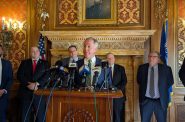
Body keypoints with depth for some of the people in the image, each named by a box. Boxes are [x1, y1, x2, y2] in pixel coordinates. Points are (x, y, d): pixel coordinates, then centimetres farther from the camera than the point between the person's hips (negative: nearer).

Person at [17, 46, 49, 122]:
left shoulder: (45, 63, 11)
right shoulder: (24, 63, 14)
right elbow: (19, 75, 2)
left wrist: (36, 84, -16)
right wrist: (29, 84, -13)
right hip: (26, 92, 1)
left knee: (40, 115, 1)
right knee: (25, 115, 5)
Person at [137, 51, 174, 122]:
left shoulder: (166, 69, -4)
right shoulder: (142, 68, 1)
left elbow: (170, 82, 9)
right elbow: (139, 81, 14)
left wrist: (162, 89, 4)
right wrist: (145, 88, 5)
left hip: (161, 101, -1)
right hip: (146, 100, 1)